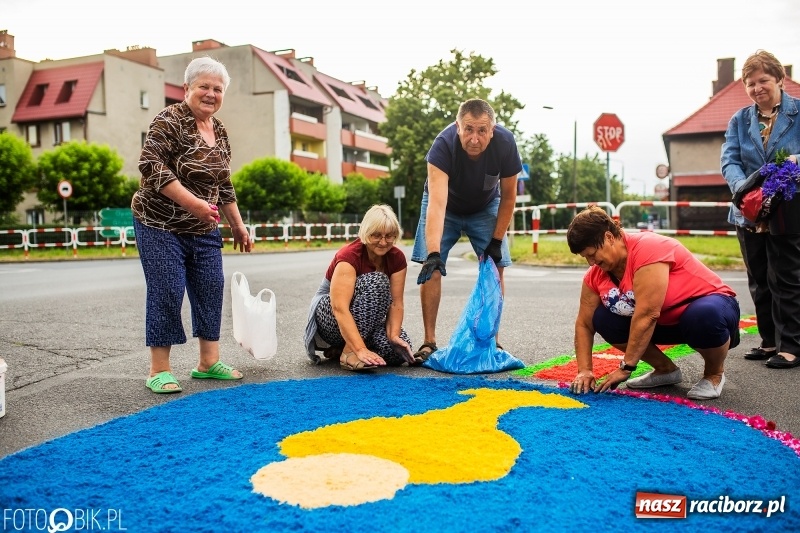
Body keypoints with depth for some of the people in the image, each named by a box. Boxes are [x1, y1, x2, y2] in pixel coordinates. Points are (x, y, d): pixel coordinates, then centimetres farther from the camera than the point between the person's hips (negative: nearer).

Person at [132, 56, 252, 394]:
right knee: (166, 291, -6)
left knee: (210, 289, 6)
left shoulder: (219, 131, 10)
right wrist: (192, 203, -29)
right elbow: (150, 165, -23)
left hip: (203, 229, 7)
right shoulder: (170, 121, -11)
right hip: (160, 224, -7)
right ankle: (159, 370, 5)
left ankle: (209, 362, 17)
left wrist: (237, 224, 17)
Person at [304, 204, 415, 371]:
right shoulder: (349, 256, -26)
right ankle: (349, 351, -27)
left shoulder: (397, 258, -7)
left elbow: (396, 302, -10)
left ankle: (338, 347, 2)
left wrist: (394, 335, -27)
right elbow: (340, 308, -36)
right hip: (328, 314, -6)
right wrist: (360, 349, -45)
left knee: (398, 351, -24)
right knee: (376, 282, -30)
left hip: (365, 321, 6)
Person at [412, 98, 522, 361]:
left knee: (496, 266, -7)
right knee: (431, 268, -13)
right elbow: (437, 203, -46)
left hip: (485, 208, 2)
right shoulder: (443, 145, -37)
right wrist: (433, 252, -56)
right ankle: (429, 341, -4)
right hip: (446, 205, -2)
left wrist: (496, 240, -14)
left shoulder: (505, 143, -29)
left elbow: (508, 197, -14)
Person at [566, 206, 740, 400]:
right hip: (666, 322, 7)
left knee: (704, 316, -40)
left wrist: (625, 368, -32)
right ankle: (666, 369, 5)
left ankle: (714, 374, -8)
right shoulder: (595, 275, -8)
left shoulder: (648, 250, -30)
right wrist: (584, 371, -17)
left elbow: (646, 315, -35)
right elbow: (584, 324, -5)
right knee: (602, 319, -12)